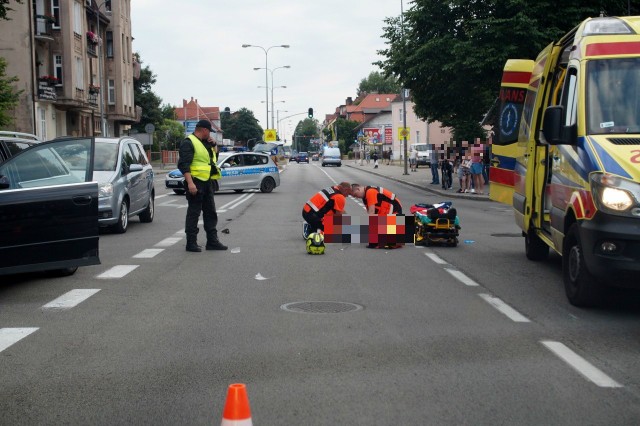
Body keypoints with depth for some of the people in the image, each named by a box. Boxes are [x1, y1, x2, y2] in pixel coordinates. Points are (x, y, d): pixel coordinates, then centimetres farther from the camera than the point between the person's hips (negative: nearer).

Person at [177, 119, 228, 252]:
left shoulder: (205, 143, 18)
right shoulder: (188, 143, -11)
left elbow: (213, 157, 31)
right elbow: (183, 164, -19)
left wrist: (213, 145, 12)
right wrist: (190, 183, -27)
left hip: (207, 182, 9)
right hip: (196, 183, -9)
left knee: (210, 212, 11)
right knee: (193, 213, -3)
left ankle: (212, 241, 18)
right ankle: (191, 243, 2)